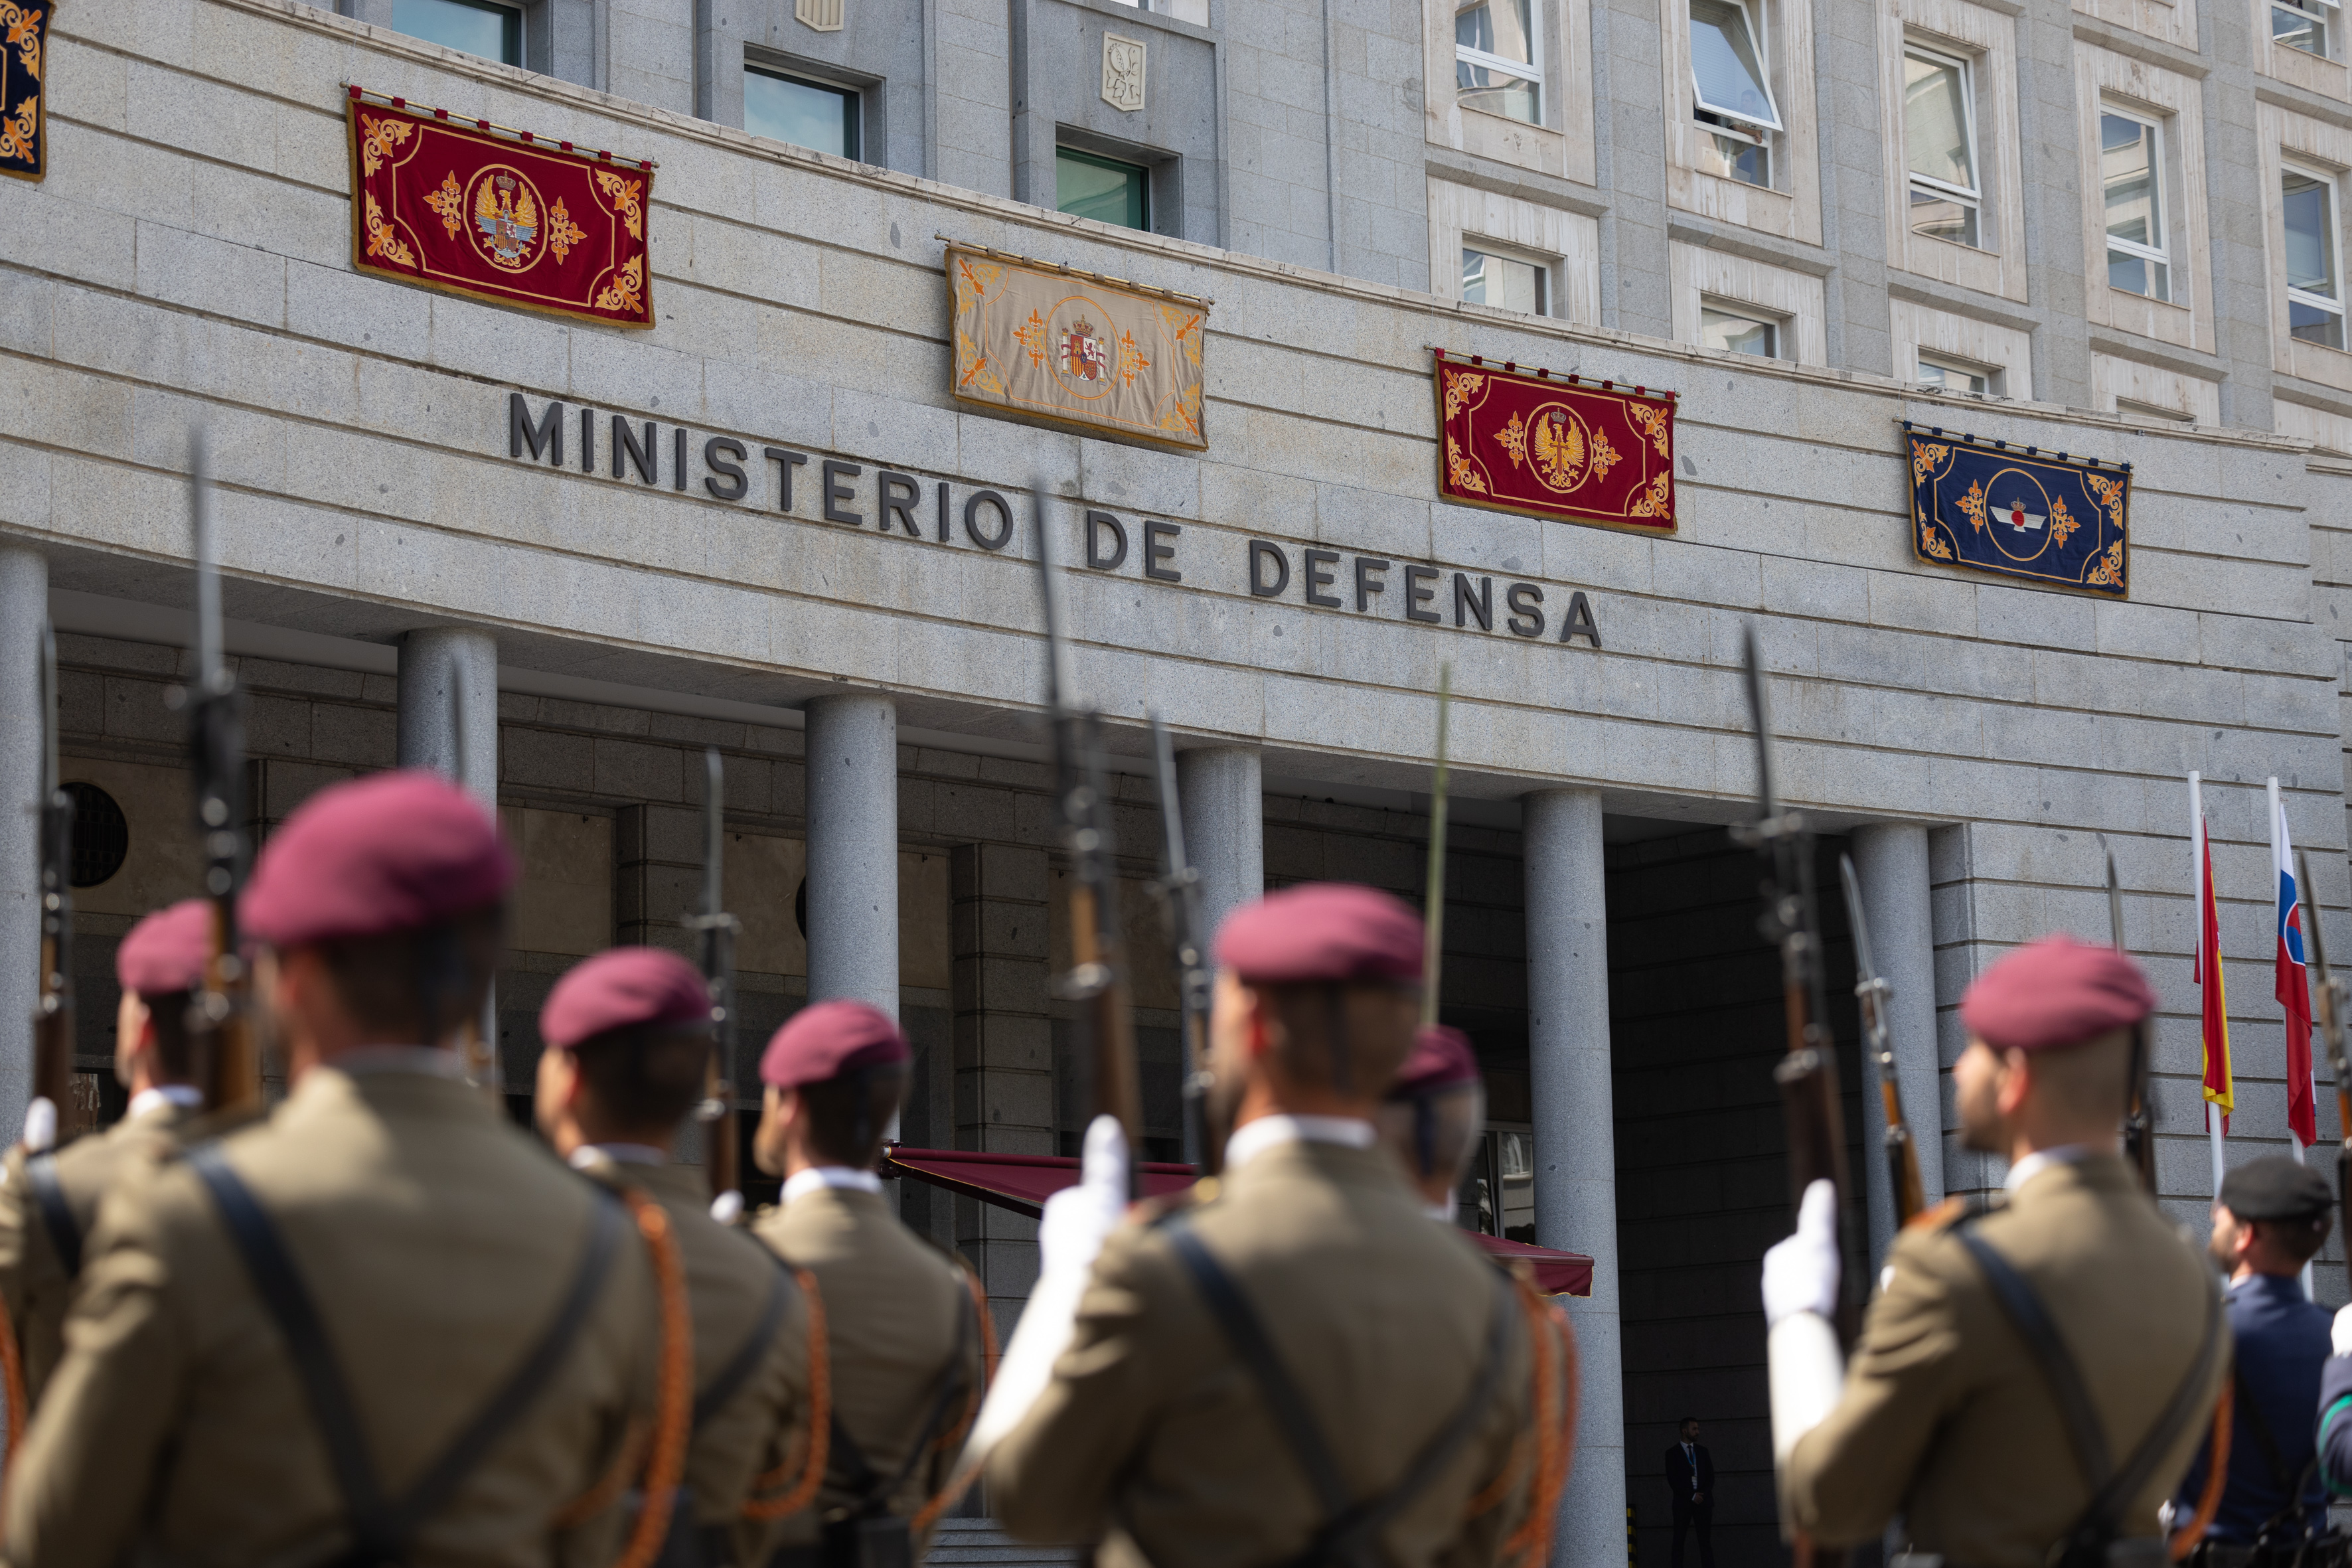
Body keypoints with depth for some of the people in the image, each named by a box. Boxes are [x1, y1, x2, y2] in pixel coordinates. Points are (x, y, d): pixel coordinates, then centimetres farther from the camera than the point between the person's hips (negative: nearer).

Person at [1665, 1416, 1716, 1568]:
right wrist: (1692, 1496, -11)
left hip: (1703, 1500, 3)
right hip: (1683, 1502, -3)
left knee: (1705, 1541, -1)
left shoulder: (1702, 1451, 14)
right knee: (1679, 1541, -3)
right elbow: (1673, 1480, -4)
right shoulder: (1673, 1453, 3)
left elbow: (1711, 1476, 10)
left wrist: (1703, 1494, -6)